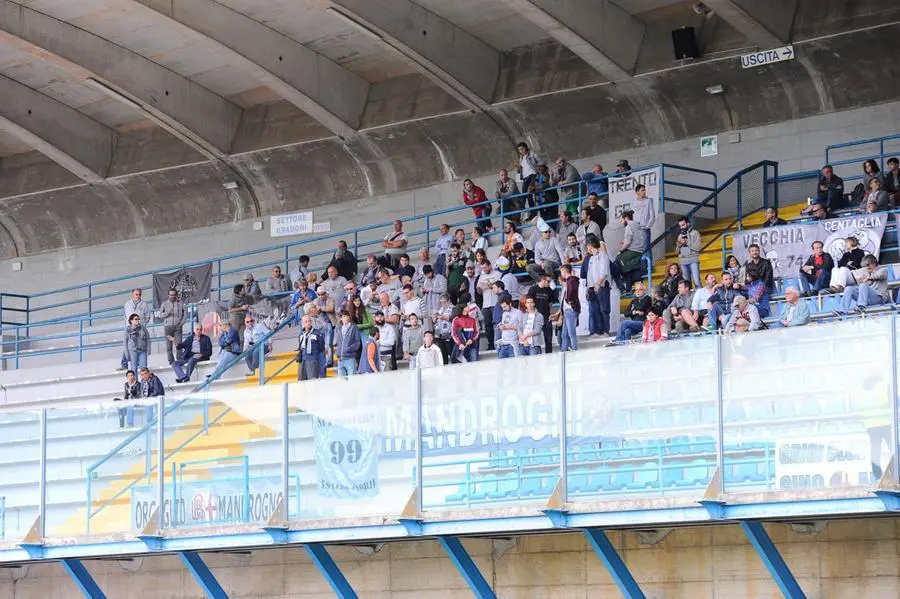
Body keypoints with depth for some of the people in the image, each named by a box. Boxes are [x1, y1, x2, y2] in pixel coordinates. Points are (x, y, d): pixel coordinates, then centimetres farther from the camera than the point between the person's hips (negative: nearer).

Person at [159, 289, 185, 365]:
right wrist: (167, 313, -13)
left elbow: (185, 313, 12)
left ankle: (179, 360, -1)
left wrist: (182, 322, -1)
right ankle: (171, 361, 2)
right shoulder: (165, 304, 7)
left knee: (179, 344, -6)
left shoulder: (180, 303, 8)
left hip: (177, 326, 0)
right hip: (168, 326, 0)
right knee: (169, 345, -2)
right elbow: (160, 315, 4)